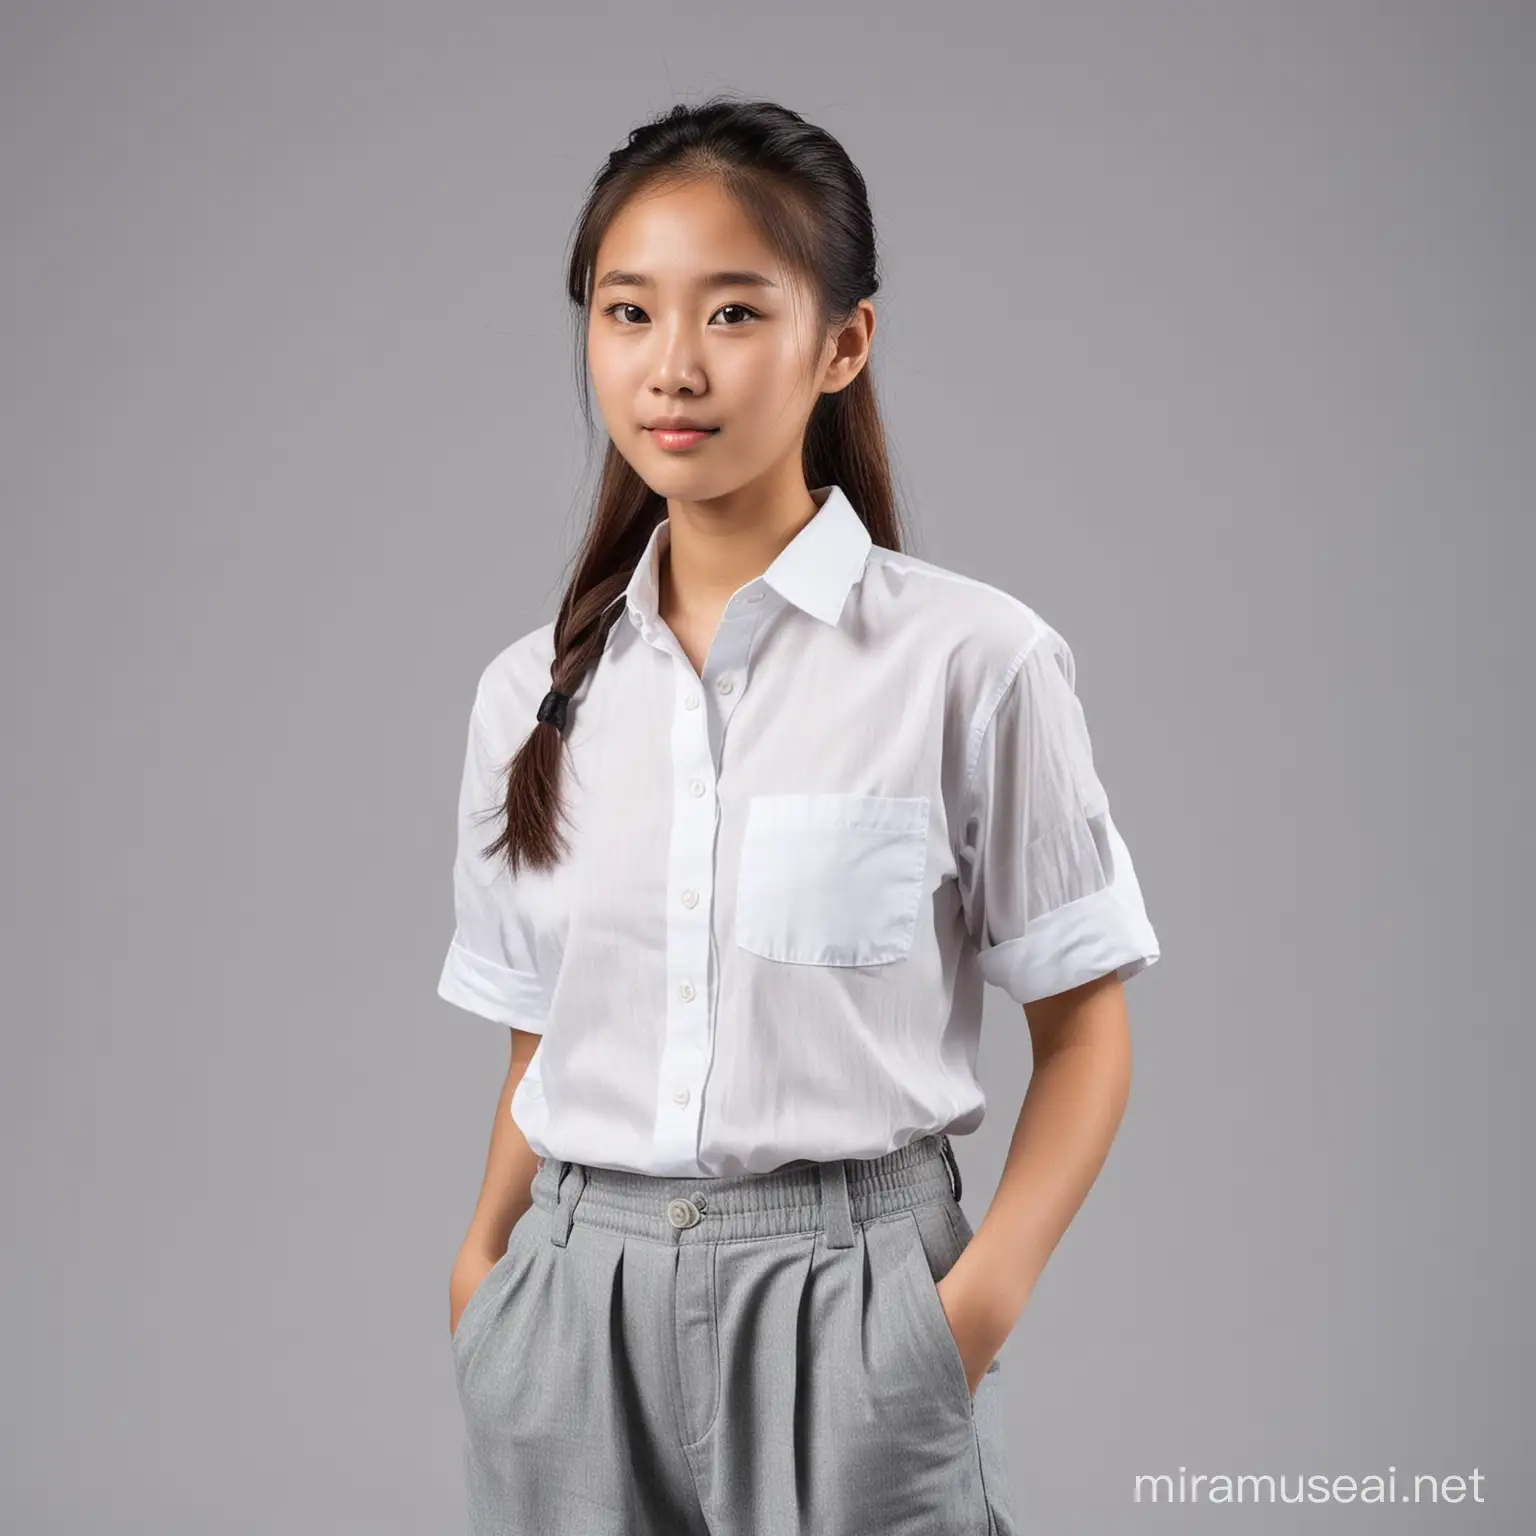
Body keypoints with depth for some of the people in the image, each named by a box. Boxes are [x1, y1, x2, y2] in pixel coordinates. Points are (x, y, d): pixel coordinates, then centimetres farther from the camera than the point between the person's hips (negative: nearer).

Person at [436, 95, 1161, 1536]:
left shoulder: (970, 662, -8)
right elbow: (539, 1038, 10)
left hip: (846, 1297, -3)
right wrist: (483, 1267, -1)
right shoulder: (533, 690, 4)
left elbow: (1083, 1031, -5)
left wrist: (981, 1296, -15)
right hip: (578, 1300, 3)